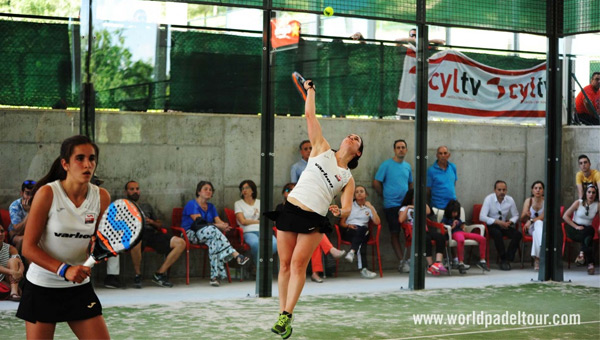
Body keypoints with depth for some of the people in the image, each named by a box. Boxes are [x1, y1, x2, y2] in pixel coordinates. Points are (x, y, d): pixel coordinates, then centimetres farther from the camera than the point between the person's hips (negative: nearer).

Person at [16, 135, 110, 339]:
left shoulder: (102, 197, -3)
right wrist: (64, 270, -26)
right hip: (42, 288, -3)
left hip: (80, 287, 4)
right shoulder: (47, 194, -14)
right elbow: (28, 247, -14)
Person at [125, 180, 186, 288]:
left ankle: (159, 274, -13)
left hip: (151, 233, 5)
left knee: (180, 243, -18)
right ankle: (138, 275, -22)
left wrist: (151, 222, 9)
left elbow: (160, 225, 31)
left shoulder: (146, 206, 35)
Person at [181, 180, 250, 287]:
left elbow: (218, 221, 5)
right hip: (191, 234, -5)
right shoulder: (192, 204, 0)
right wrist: (218, 226, -22)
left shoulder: (211, 207, 21)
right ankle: (237, 255, -45)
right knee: (213, 230, -35)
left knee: (214, 241, -34)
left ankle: (215, 276, -42)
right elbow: (199, 222, -13)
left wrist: (224, 225, -21)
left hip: (209, 234, 5)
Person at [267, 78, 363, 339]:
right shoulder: (322, 150, 12)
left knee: (298, 264, -12)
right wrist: (310, 91, 15)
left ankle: (286, 317, -12)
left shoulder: (348, 179, 12)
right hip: (290, 209, 1)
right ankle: (282, 312, 7)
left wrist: (340, 211, -19)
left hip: (314, 219, -1)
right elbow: (310, 116, 11)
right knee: (285, 263, 1)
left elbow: (347, 209, 4)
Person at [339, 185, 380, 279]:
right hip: (349, 232, -1)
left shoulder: (369, 207, 20)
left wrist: (371, 208, -1)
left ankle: (352, 252, -55)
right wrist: (348, 225, -9)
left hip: (363, 233, 1)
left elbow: (377, 222, 2)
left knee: (363, 229, -38)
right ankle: (362, 268, -51)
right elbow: (341, 223, 13)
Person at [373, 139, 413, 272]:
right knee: (395, 234, -1)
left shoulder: (407, 166, 12)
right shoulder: (386, 165, -4)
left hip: (406, 205, 4)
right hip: (391, 205, -4)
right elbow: (376, 183, -2)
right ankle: (402, 261, 3)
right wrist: (386, 195, 3)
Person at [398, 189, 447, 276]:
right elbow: (401, 220, -2)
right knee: (426, 239, -38)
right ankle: (430, 265, -38)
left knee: (440, 237, -26)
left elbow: (428, 212, 10)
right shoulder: (404, 208, 19)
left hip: (425, 229, 5)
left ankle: (438, 263, -40)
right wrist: (407, 208, -2)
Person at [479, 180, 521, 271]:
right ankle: (503, 259, -24)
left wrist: (510, 222, -14)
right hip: (492, 225, -4)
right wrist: (498, 222, -27)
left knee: (517, 234, -24)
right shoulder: (489, 199, -13)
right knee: (497, 234, -37)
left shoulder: (510, 200, -3)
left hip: (505, 225, 4)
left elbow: (516, 215, 10)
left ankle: (507, 259, -18)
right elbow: (482, 217, -19)